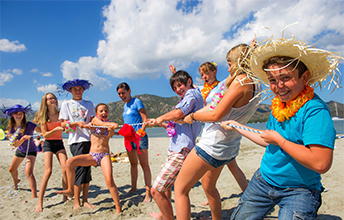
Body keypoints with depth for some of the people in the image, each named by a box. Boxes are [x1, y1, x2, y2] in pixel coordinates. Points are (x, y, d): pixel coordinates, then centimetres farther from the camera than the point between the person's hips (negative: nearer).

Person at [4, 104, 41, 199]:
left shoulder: (29, 125, -23)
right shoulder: (11, 128, -11)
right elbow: (15, 145, -18)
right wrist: (23, 138, -37)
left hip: (31, 151, -6)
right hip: (20, 151, 6)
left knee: (28, 172, -24)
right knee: (11, 170, 24)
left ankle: (34, 196, -26)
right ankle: (16, 181, 59)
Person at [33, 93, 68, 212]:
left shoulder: (60, 114, 7)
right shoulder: (43, 116, 1)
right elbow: (44, 134, -5)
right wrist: (56, 129, -21)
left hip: (59, 144, 2)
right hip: (48, 144, -2)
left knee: (65, 169, -9)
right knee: (48, 171, -14)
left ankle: (65, 197, 4)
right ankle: (39, 202, -4)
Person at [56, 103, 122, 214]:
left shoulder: (110, 125, 9)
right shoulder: (94, 120, 6)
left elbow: (110, 134, -11)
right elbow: (101, 123, -18)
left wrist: (112, 129, -34)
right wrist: (111, 123, -39)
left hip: (105, 155, -1)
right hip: (92, 155, 1)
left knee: (109, 180, -17)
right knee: (70, 162, -20)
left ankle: (118, 208, -5)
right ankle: (70, 190, -3)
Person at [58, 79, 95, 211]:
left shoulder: (88, 104, 16)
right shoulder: (66, 104, 12)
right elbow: (63, 124, 5)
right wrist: (76, 123, -12)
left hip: (89, 139, 2)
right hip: (75, 140, -2)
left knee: (87, 169, 3)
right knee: (80, 168, -9)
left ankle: (85, 200, 12)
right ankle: (76, 202, 3)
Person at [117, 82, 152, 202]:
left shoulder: (136, 101, -5)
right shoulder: (125, 106, 18)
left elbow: (145, 119, -12)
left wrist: (140, 132, -24)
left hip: (139, 136, -8)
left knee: (144, 165, -6)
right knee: (133, 164, 16)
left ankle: (148, 193, -2)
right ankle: (134, 188, 29)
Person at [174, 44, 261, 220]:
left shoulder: (241, 80, -19)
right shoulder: (256, 87, 8)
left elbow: (216, 115, -21)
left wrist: (192, 116, -7)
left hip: (213, 145, -10)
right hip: (230, 148, 10)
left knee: (180, 189, 3)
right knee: (209, 186, 30)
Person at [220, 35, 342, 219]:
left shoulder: (315, 110, -24)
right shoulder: (278, 105, -1)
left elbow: (321, 164, -33)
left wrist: (279, 139, -23)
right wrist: (237, 127, 18)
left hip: (298, 191, -6)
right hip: (263, 181, 7)